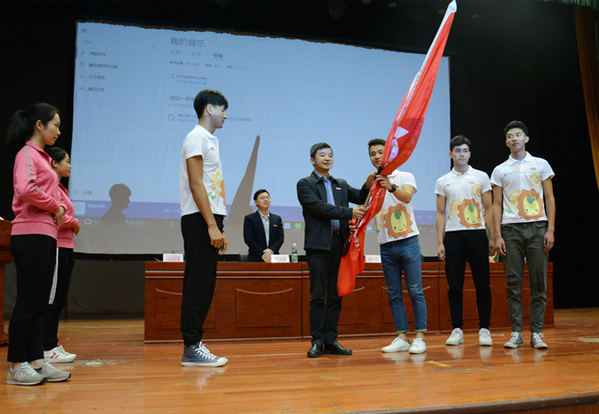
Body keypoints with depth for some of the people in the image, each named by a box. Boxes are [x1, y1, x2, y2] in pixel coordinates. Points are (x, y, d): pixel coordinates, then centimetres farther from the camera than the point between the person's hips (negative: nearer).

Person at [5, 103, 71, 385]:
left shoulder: (41, 156, 22)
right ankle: (16, 367, 3)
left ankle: (36, 361, 13)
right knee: (28, 301, -5)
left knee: (40, 303, 9)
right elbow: (25, 189, -23)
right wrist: (55, 206, -11)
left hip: (46, 237, 9)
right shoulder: (27, 153, -6)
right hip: (31, 235, -9)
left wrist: (58, 210, 5)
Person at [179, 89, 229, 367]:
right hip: (199, 220, -10)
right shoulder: (197, 137, -5)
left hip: (209, 221, 10)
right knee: (198, 286, -8)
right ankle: (191, 348, -2)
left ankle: (195, 344, 14)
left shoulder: (210, 140, 23)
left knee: (205, 286, 9)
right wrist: (212, 225, -20)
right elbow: (196, 184, -15)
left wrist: (219, 228, 17)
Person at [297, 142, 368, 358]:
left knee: (335, 295, 6)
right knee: (318, 295, -2)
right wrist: (349, 213, -14)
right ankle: (317, 341, 5)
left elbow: (360, 198, 10)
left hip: (339, 244, 5)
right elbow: (319, 207, -10)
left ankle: (331, 341, 12)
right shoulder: (305, 184, 3)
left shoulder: (341, 185, 20)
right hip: (318, 245, -5)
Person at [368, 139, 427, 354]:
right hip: (386, 246, 4)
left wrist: (391, 187, -40)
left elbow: (407, 196, -20)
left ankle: (420, 337, 3)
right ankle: (402, 337, 11)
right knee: (394, 294, 5)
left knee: (415, 291, -2)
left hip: (407, 241, -4)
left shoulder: (405, 177, 2)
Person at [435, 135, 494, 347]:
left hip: (477, 233, 0)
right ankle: (457, 330, 8)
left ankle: (484, 329, 8)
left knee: (482, 284, 0)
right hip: (453, 235, 0)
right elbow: (440, 213, 9)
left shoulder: (481, 177, 10)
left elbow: (488, 208, 8)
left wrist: (493, 237, 0)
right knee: (455, 285, 1)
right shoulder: (443, 181, 10)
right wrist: (440, 242, 1)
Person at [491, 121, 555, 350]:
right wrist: (497, 236, -1)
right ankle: (516, 333, 5)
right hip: (511, 229, 0)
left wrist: (550, 230, -3)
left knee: (538, 282, -1)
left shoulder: (541, 164, 10)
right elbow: (497, 205, 9)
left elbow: (550, 198, 7)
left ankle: (536, 333, 6)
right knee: (513, 282, -1)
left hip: (537, 227, 0)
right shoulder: (499, 170, 11)